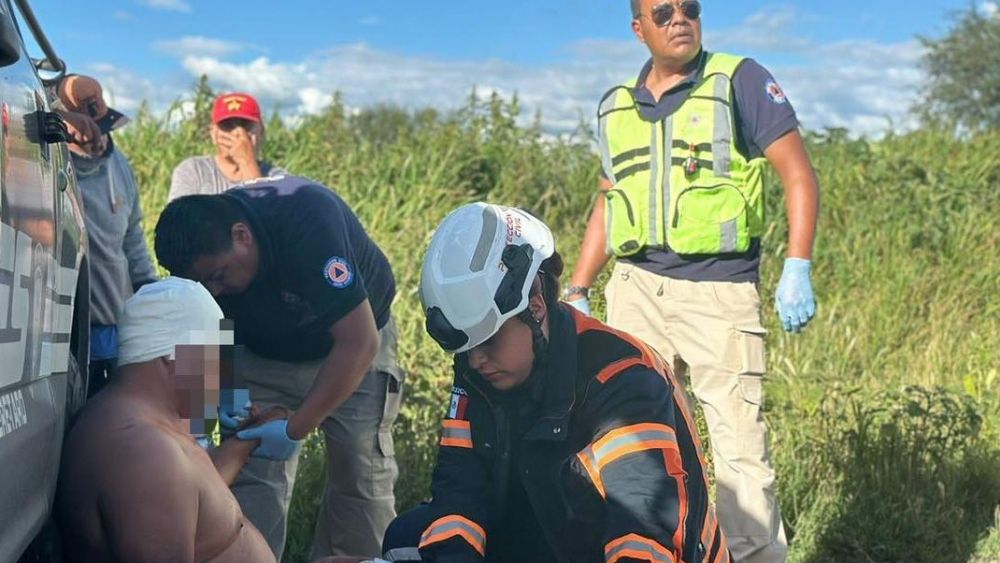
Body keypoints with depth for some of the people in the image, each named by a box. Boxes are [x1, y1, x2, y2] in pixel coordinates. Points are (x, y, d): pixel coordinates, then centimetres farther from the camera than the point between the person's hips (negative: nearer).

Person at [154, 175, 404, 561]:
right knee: (251, 477, -8)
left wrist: (295, 430, -34)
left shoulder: (309, 221, -37)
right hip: (264, 352, 4)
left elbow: (359, 344, -36)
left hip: (351, 339, -3)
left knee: (361, 479, -3)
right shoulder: (205, 254, -21)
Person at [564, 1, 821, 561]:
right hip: (636, 289, 5)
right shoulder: (616, 106, 14)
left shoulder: (741, 80, -1)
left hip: (719, 291, -5)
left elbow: (799, 174, -3)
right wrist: (578, 291, 15)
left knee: (739, 445, -6)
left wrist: (798, 269, -14)